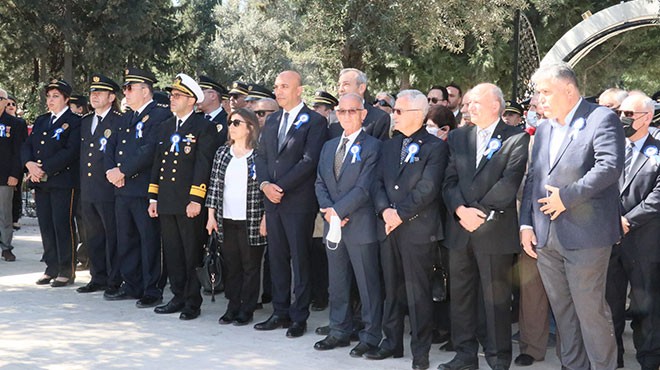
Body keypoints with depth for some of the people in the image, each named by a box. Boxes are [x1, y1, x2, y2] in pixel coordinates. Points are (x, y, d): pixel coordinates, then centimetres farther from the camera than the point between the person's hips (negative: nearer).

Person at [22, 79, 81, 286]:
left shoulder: (74, 122, -4)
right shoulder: (41, 121, 18)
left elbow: (70, 151, -15)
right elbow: (27, 146, 14)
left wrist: (45, 168, -18)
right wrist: (30, 164, -7)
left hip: (62, 182, -7)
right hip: (40, 182, 7)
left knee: (62, 226, -4)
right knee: (46, 226, 8)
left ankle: (66, 271, 4)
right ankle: (52, 268, 17)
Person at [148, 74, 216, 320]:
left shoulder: (204, 128, -5)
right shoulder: (165, 127, 17)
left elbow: (203, 166, -12)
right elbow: (157, 163, 19)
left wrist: (196, 200, -17)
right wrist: (153, 198, 14)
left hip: (189, 204, -7)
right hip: (167, 203, 7)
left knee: (191, 253, 0)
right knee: (172, 252, 11)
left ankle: (193, 302, 8)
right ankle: (179, 297, 21)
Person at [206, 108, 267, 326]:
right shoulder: (222, 153, 8)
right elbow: (214, 185, 9)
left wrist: (265, 218, -9)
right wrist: (211, 215, 4)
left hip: (251, 222, -4)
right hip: (226, 220, 4)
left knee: (250, 266, 5)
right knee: (231, 265, 10)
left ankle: (247, 310, 13)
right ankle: (233, 307, 20)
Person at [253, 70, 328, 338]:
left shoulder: (315, 121, -6)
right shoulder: (271, 121, 15)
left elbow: (309, 161, -14)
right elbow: (261, 155, 14)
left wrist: (281, 186, -15)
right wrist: (265, 184, -4)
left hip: (299, 201, -6)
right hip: (272, 200, 6)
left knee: (300, 259, 0)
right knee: (277, 257, 10)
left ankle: (299, 316, 8)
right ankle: (280, 312, 19)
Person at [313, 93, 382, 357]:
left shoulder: (372, 146, -6)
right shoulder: (329, 147, 15)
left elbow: (364, 187, -14)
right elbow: (320, 183, 10)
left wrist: (338, 210, -16)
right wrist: (328, 210, -7)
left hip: (360, 225, -6)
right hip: (333, 225, 6)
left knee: (368, 284, 1)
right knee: (337, 283, 13)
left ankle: (370, 337, 9)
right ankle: (339, 332, 24)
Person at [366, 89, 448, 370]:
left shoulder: (435, 147, -4)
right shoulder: (389, 146, 16)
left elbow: (428, 188, -13)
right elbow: (378, 183, 10)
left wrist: (400, 213, -14)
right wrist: (385, 210, -8)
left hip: (418, 229, -6)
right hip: (388, 228, 6)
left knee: (418, 292, -1)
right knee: (392, 290, 12)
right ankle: (392, 342, 23)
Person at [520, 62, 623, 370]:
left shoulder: (602, 119, -5)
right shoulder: (544, 129, 17)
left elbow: (610, 166, -19)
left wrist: (567, 196, -17)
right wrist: (526, 223, 7)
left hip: (585, 235, -7)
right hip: (546, 237, 7)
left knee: (591, 309, -2)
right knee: (562, 310, 13)